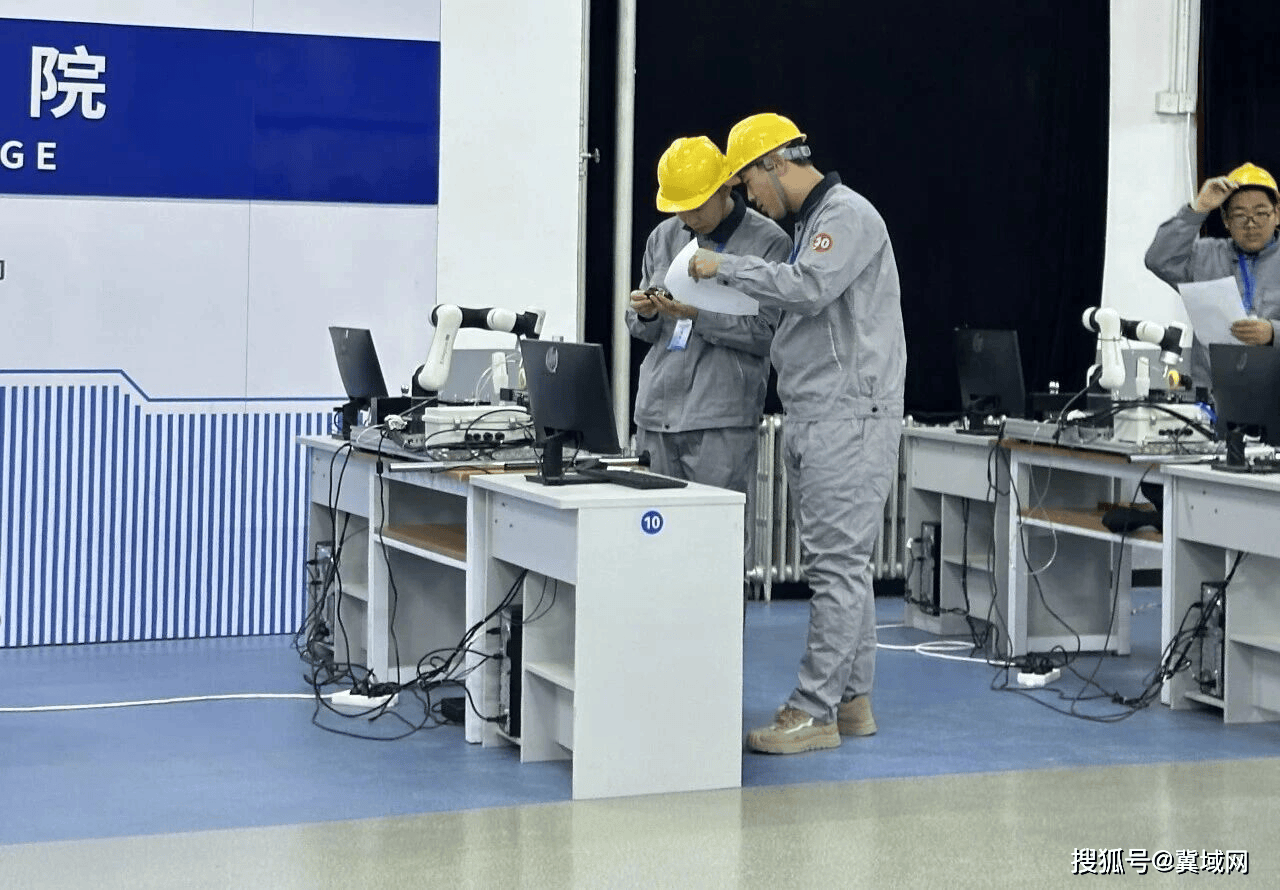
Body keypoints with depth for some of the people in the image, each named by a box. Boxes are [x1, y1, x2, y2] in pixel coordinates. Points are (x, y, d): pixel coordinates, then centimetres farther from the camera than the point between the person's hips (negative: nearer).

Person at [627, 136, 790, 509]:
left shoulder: (768, 242, -1)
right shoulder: (664, 237, 16)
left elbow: (766, 332, -8)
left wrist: (698, 315, -18)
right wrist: (645, 314, -2)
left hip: (721, 421, -5)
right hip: (655, 412, 5)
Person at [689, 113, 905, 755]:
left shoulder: (848, 215, -10)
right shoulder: (812, 222, 21)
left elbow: (808, 288, -25)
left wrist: (726, 267, -15)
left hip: (849, 419, -10)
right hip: (810, 420, 10)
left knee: (837, 563, -8)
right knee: (840, 563, 12)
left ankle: (815, 711, -8)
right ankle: (850, 699, 18)